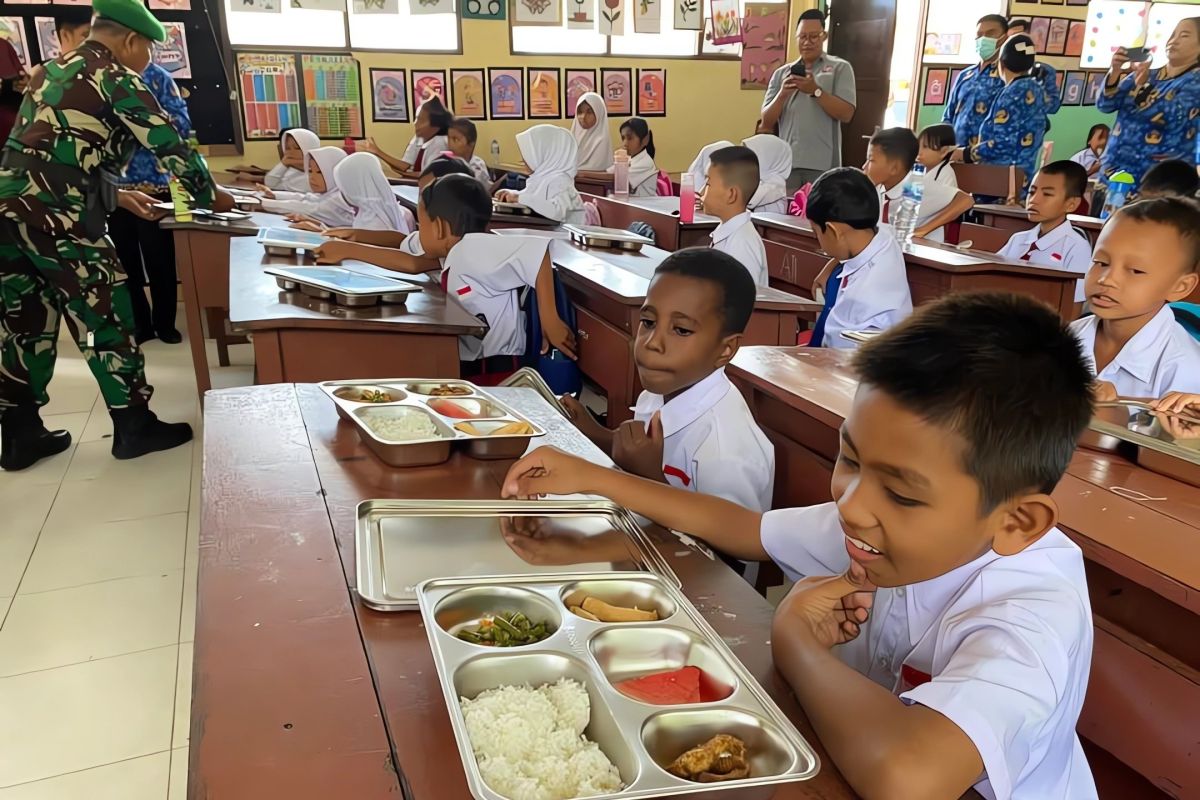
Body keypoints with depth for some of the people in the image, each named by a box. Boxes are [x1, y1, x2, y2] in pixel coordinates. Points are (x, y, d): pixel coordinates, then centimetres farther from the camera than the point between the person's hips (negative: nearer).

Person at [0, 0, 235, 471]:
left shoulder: (54, 70, 24)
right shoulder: (116, 77, -1)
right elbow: (170, 145, -1)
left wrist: (115, 195, 30)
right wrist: (210, 196, 13)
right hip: (55, 218, -8)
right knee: (104, 317, 2)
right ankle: (134, 427, 11)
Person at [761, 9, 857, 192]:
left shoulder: (840, 68, 8)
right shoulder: (781, 73, 15)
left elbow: (846, 114, -2)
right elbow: (766, 123, 10)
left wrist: (815, 90, -12)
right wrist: (782, 95, -8)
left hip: (823, 163, -2)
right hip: (786, 162, 2)